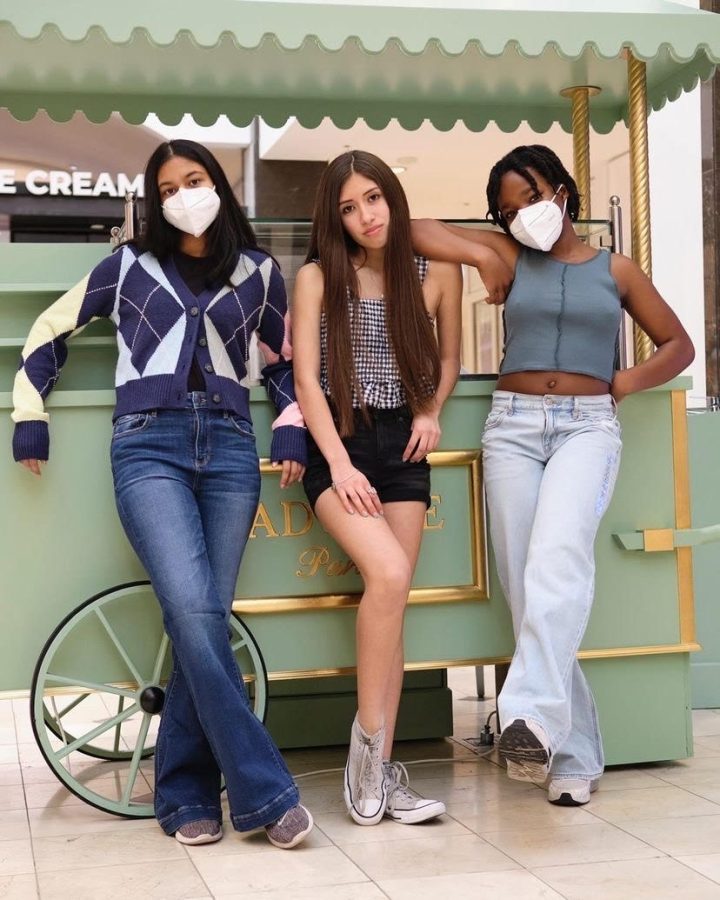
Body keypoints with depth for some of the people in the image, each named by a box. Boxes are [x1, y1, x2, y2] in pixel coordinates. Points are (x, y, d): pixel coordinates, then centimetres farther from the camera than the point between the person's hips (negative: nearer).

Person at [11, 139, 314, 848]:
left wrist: (292, 430, 11)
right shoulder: (128, 266, 13)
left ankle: (185, 795, 7)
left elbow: (285, 361, 26)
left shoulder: (258, 272, 16)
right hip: (148, 446, -2)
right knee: (194, 614, -19)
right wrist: (30, 415, 14)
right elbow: (49, 332, 20)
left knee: (204, 619, -4)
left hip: (228, 446, 2)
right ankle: (263, 791, -17)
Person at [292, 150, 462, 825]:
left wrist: (431, 413, 1)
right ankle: (367, 740, -11)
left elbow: (448, 358, 20)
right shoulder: (318, 276, -3)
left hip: (402, 446, 3)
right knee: (388, 574, -25)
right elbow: (306, 379, -6)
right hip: (337, 443, -3)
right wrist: (340, 465, -14)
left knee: (390, 602, -2)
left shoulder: (437, 273, 5)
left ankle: (380, 771, 3)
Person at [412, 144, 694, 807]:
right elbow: (419, 230, 12)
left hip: (587, 426, -2)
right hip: (513, 426, 2)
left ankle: (534, 714, -41)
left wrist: (627, 381, 3)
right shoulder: (511, 257, 14)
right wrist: (481, 254, 2)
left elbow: (679, 345, 16)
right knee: (526, 589, -5)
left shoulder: (614, 269, 12)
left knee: (558, 555, -29)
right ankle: (575, 754, 1)